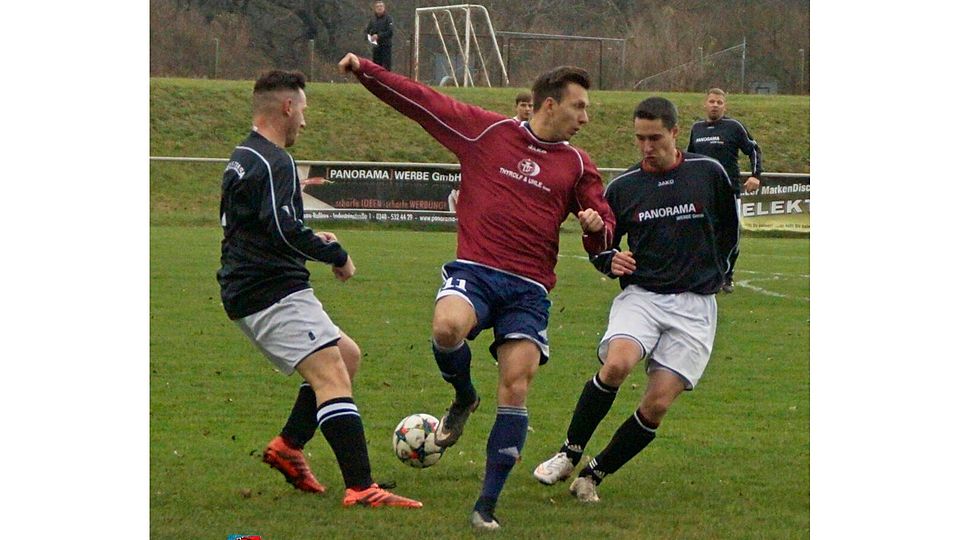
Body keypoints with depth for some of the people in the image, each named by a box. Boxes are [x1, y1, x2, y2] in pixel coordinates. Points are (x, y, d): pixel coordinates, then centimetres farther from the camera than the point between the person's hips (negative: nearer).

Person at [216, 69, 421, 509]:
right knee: (332, 376, -19)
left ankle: (287, 446, 15)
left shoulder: (242, 158, 19)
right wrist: (336, 255, -10)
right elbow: (283, 231, -24)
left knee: (347, 356, 20)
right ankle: (360, 489, -30)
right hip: (273, 292, -11)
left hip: (247, 290, 11)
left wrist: (314, 240, 18)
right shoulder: (273, 162, -14)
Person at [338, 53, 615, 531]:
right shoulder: (487, 131, 7)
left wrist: (596, 226, -5)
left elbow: (601, 239, 19)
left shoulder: (576, 164, 15)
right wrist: (364, 70, 2)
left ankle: (487, 504, -2)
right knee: (447, 327, -34)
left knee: (515, 388, -11)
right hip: (474, 271, -2)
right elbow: (422, 102, 9)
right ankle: (463, 397, 1)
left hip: (528, 290, 2)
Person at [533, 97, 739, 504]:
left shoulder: (709, 174, 2)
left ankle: (595, 475, 5)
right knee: (616, 364, -30)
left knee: (657, 405, -12)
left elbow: (729, 229, 18)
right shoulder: (622, 188, 4)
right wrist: (610, 261, -7)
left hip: (695, 305, 0)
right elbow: (600, 245, 15)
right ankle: (570, 453, -12)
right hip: (641, 294, 0)